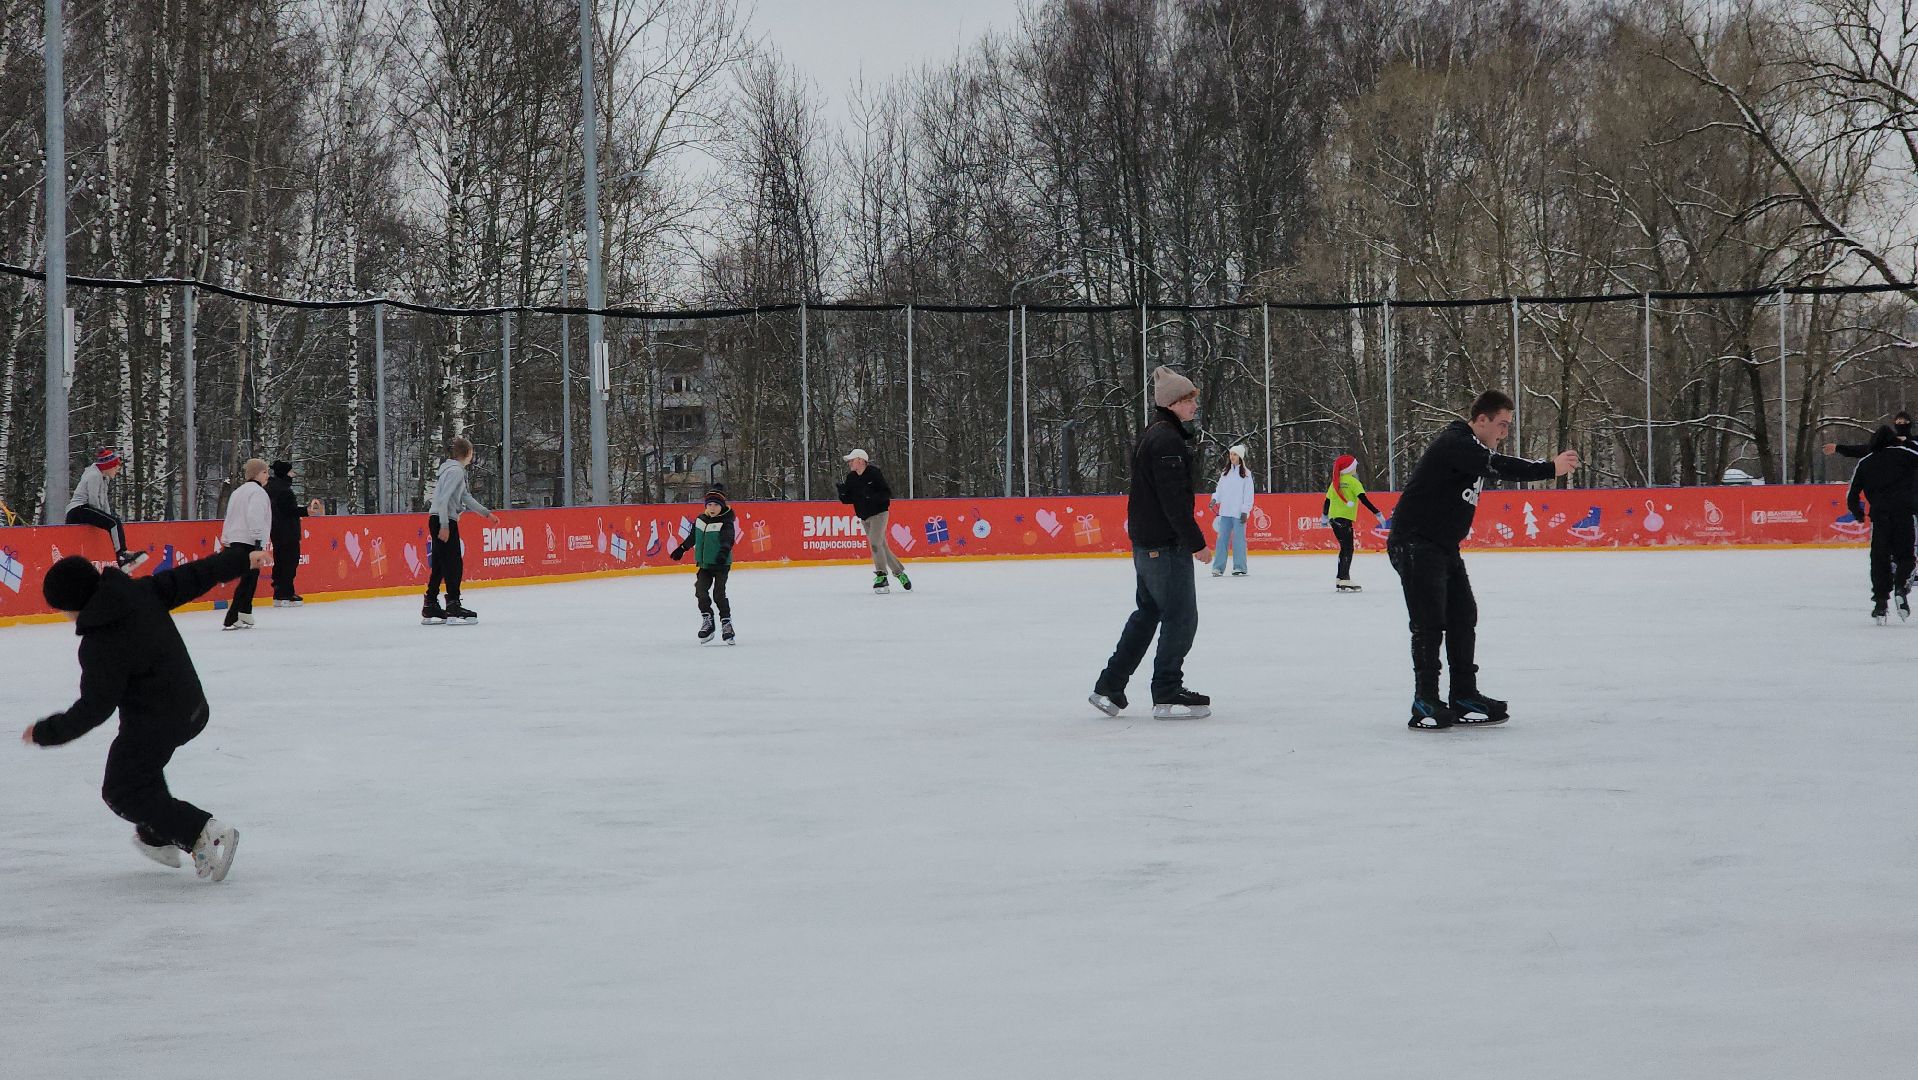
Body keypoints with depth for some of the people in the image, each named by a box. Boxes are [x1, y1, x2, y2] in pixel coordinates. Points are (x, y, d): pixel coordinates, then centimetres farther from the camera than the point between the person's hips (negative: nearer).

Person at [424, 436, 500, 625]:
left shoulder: (456, 470, 17)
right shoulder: (456, 471, -14)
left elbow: (465, 497, 24)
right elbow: (444, 499, -21)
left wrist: (487, 513, 27)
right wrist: (444, 527, -23)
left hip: (439, 522, 10)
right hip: (443, 521, -10)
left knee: (439, 565, 12)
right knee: (454, 564, -5)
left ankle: (430, 609, 15)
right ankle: (453, 607, -4)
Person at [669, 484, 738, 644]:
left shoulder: (725, 522, -12)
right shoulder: (700, 520, 7)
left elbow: (728, 539, -28)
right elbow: (692, 537, 23)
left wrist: (724, 551, -47)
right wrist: (681, 549, 31)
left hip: (721, 565, -6)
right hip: (704, 564, 6)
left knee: (718, 594, -12)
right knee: (701, 590, -5)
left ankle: (726, 623, -2)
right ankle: (707, 621, 7)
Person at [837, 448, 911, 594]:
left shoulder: (874, 474, -15)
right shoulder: (851, 478, 3)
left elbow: (887, 493, -16)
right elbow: (847, 500, 6)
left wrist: (873, 496, -31)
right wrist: (842, 491, -14)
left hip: (879, 513, -7)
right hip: (864, 517, 7)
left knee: (875, 543, -20)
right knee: (882, 546, 10)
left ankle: (881, 576, -16)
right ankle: (899, 572, 22)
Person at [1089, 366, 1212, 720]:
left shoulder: (1150, 436, 16)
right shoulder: (1167, 441, -17)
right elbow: (1173, 499, -22)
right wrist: (1196, 541, -18)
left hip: (1146, 542, 11)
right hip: (1166, 544, -11)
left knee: (1146, 614, 18)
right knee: (1180, 617, -2)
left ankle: (1108, 688, 20)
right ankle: (1167, 696, 3)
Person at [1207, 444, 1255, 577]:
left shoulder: (1246, 474, -1)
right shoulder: (1225, 473, 15)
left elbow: (1248, 494, -4)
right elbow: (1219, 488, 15)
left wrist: (1245, 511, -9)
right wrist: (1215, 499, -5)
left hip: (1238, 513, -5)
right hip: (1225, 511, 5)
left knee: (1238, 539, -3)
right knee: (1222, 539, 2)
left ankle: (1239, 567, 2)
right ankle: (1218, 567, 2)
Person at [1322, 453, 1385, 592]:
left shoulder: (1335, 482, 13)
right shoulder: (1353, 481, -7)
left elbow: (1327, 500, 19)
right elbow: (1363, 499, -14)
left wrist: (1324, 515, 35)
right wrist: (1377, 513, -13)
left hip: (1334, 518, 7)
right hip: (1345, 518, -7)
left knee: (1345, 548, 16)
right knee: (1348, 549, -8)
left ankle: (1340, 579, 20)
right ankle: (1344, 580, -17)